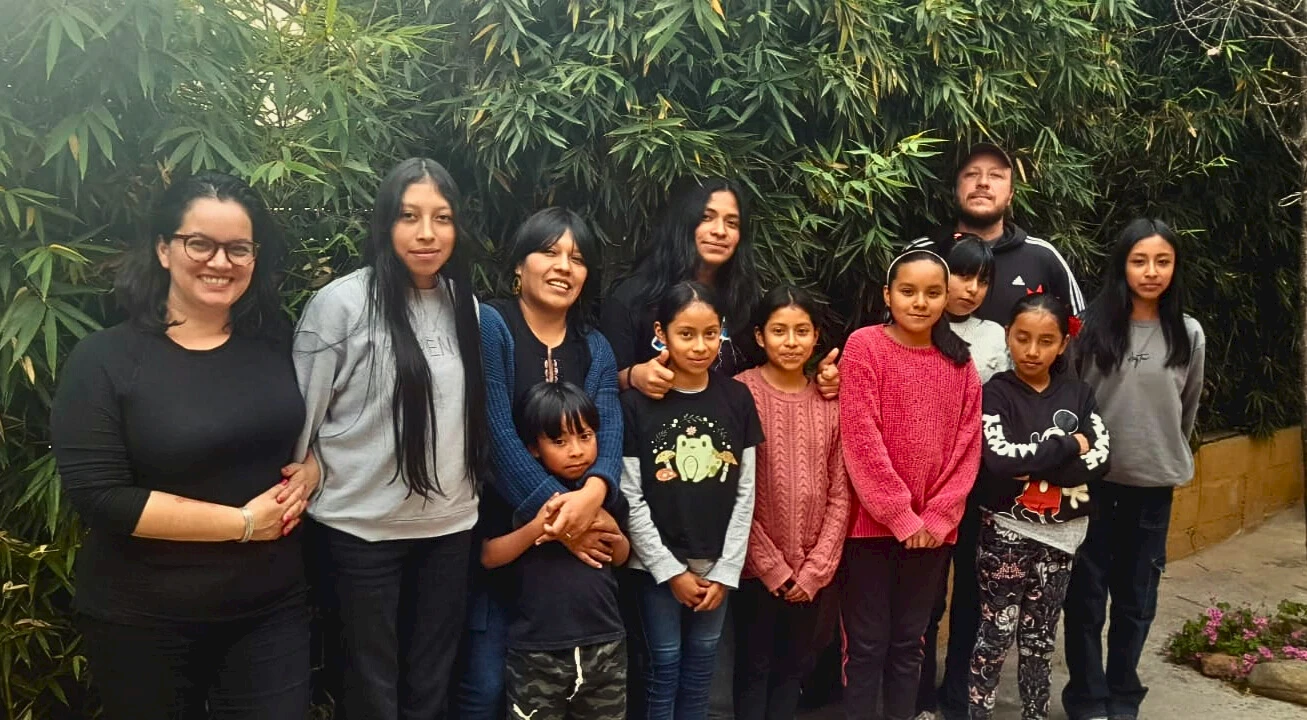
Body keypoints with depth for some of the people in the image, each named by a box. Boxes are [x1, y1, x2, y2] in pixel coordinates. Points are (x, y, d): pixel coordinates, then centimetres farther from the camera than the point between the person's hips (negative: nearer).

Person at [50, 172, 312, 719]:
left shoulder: (274, 345, 3)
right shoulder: (102, 360, -10)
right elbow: (102, 498, -17)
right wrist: (244, 522, -17)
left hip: (273, 605, 3)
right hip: (144, 621, -3)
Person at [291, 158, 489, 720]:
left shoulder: (465, 306, 4)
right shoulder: (341, 303, -13)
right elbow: (301, 417, -7)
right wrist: (307, 488, -3)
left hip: (450, 524, 5)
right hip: (364, 526, -4)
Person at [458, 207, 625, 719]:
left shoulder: (595, 348, 9)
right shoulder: (489, 325, -8)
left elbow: (607, 432, -5)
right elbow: (497, 432, -17)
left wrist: (593, 492, -27)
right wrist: (555, 506, -25)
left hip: (574, 539, 5)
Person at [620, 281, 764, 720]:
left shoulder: (737, 398, -1)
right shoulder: (637, 403, -9)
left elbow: (745, 492, 1)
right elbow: (631, 499, -8)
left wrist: (725, 571, -3)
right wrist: (671, 570, -9)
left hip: (717, 564, 3)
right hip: (658, 564, -2)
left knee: (702, 666, 13)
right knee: (664, 666, 7)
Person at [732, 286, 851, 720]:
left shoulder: (830, 401, 3)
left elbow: (839, 494, 3)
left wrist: (816, 569, -5)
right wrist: (774, 568, -11)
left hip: (814, 572, 4)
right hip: (757, 569, -3)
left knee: (793, 669, 16)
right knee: (754, 670, 10)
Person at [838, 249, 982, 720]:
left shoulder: (960, 361, 7)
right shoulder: (864, 346, -7)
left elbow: (967, 446, 4)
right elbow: (860, 439, -13)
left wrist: (937, 516, -6)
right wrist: (901, 515, -14)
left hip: (932, 529, 4)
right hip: (872, 522, -4)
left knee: (908, 642, 15)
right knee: (868, 644, 5)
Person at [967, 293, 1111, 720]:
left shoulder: (1078, 395, 5)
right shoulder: (996, 393, -6)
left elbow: (1101, 460, -5)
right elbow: (998, 459, -21)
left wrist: (1037, 471, -16)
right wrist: (1070, 446, -14)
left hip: (1060, 533, 4)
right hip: (1006, 531, -3)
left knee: (1041, 636, 14)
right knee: (996, 634, 0)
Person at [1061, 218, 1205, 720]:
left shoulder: (1189, 335, 2)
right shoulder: (1091, 327, -6)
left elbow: (1188, 411, 14)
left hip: (1153, 485, 2)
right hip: (1093, 480, -2)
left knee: (1137, 598, 12)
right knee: (1087, 594, 6)